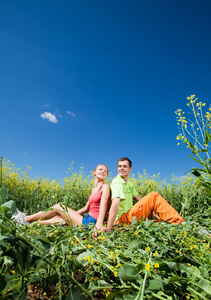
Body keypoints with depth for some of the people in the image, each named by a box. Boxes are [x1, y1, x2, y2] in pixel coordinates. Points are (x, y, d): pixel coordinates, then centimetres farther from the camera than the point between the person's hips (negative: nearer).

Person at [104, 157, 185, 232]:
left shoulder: (129, 184, 17)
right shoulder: (117, 182, -14)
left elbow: (140, 200, 14)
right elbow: (115, 204, -27)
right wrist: (108, 228, -36)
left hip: (128, 216, 9)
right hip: (121, 219, -9)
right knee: (154, 196, -15)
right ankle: (179, 223, -16)